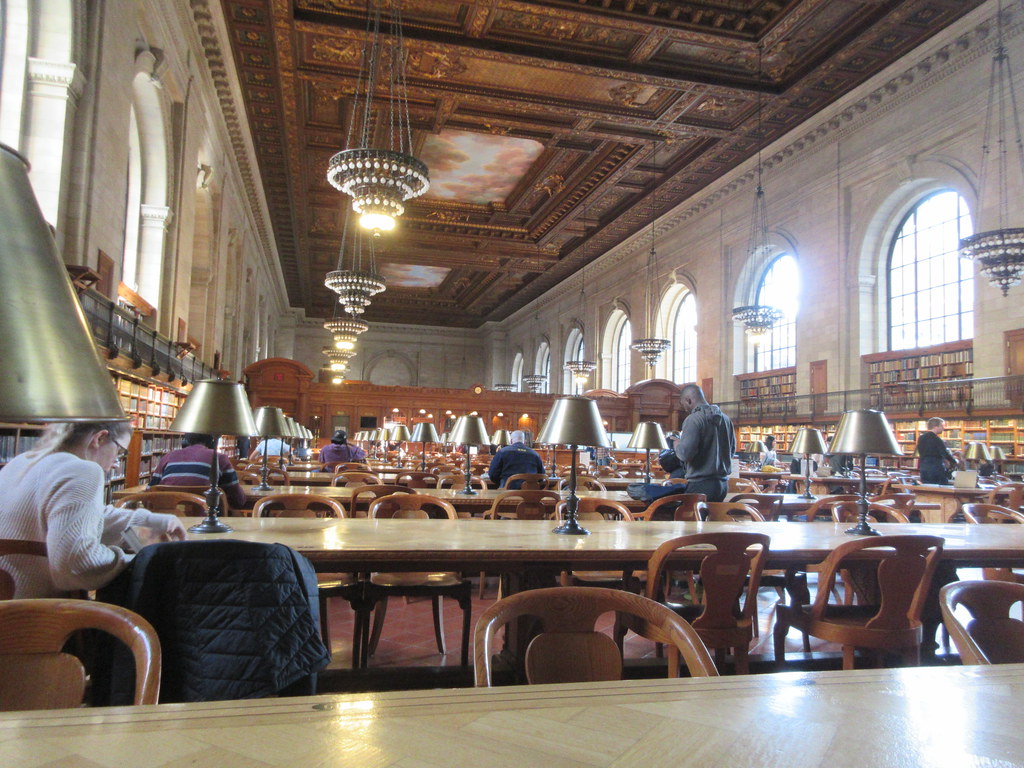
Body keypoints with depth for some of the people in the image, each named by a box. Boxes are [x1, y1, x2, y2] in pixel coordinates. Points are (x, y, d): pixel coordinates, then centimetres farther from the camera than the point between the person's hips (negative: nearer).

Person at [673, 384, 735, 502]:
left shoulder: (693, 419, -13)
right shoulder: (725, 418, 10)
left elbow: (685, 453, -19)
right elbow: (732, 449, 19)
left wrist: (677, 443, 0)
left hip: (701, 485, -8)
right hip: (723, 483, 8)